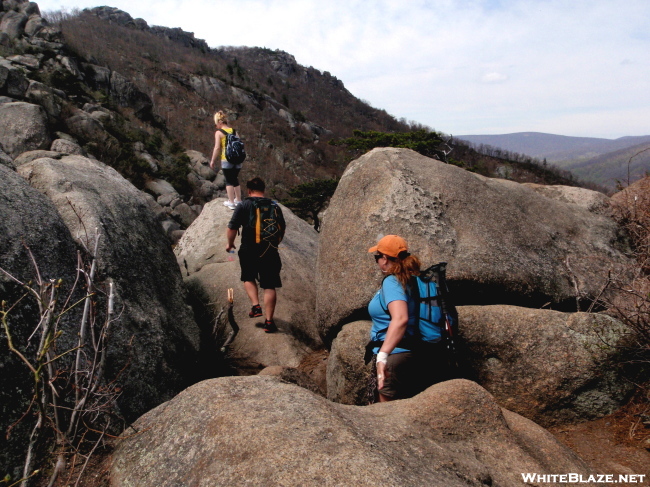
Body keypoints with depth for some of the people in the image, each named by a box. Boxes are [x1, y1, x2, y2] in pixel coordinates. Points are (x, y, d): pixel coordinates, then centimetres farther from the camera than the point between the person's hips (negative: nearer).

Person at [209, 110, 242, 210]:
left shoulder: (219, 132, -6)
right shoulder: (234, 131, 8)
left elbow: (217, 148, -10)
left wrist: (213, 161, -2)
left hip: (226, 160, -5)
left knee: (229, 181, 4)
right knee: (235, 179, 17)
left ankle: (231, 202, 5)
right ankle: (238, 200, 24)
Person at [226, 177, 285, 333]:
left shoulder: (244, 205, -4)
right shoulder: (275, 206, 8)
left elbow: (232, 228, -7)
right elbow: (282, 229, 15)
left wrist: (230, 244, 11)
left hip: (249, 251, -1)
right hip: (270, 252, 2)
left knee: (249, 278, 24)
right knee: (269, 286, 5)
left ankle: (255, 306, 9)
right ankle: (269, 321, 3)